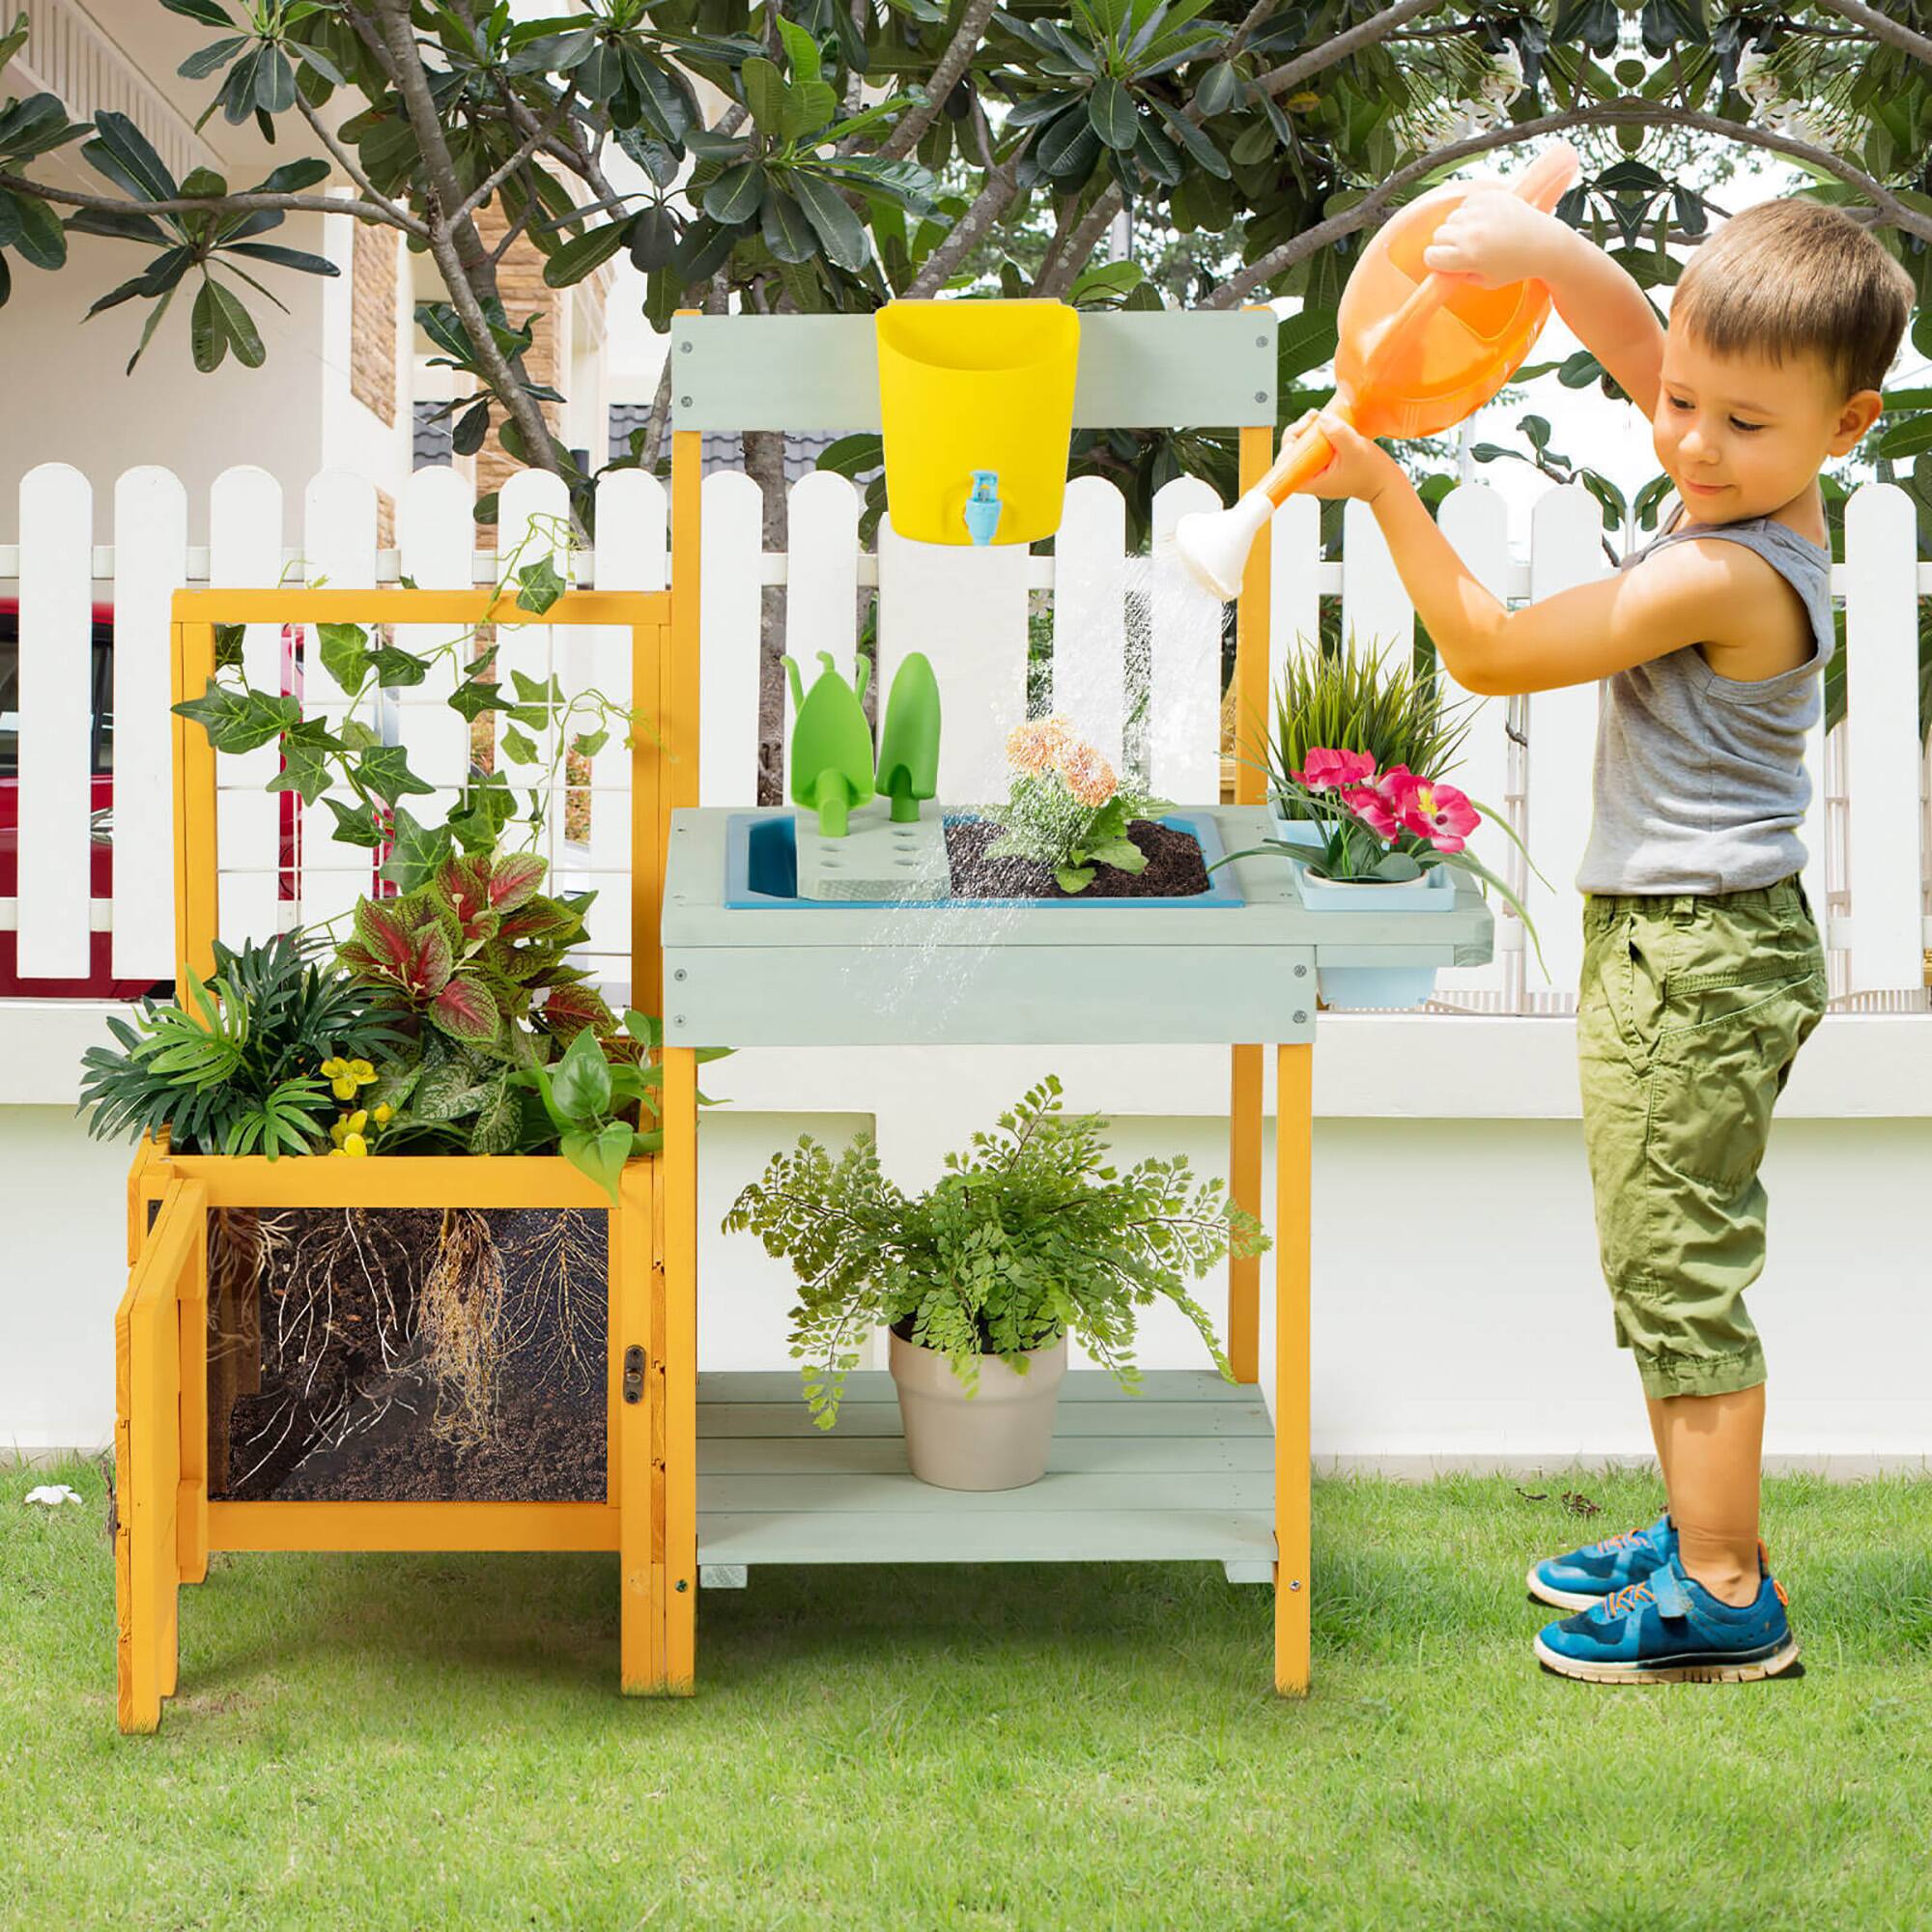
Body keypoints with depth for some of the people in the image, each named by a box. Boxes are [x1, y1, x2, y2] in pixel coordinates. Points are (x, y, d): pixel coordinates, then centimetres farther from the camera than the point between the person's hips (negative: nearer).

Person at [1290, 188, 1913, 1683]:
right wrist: (1547, 250, -15)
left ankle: (1726, 1599, 8)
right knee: (1677, 1261, 19)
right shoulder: (1762, 495, 2)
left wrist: (1385, 492, -14)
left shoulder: (1721, 577, -25)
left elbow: (1490, 652, -18)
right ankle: (1700, 1535, 31)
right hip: (1698, 941, 10)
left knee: (1678, 1271, -1)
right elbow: (1630, 336, 4)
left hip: (1694, 962, -10)